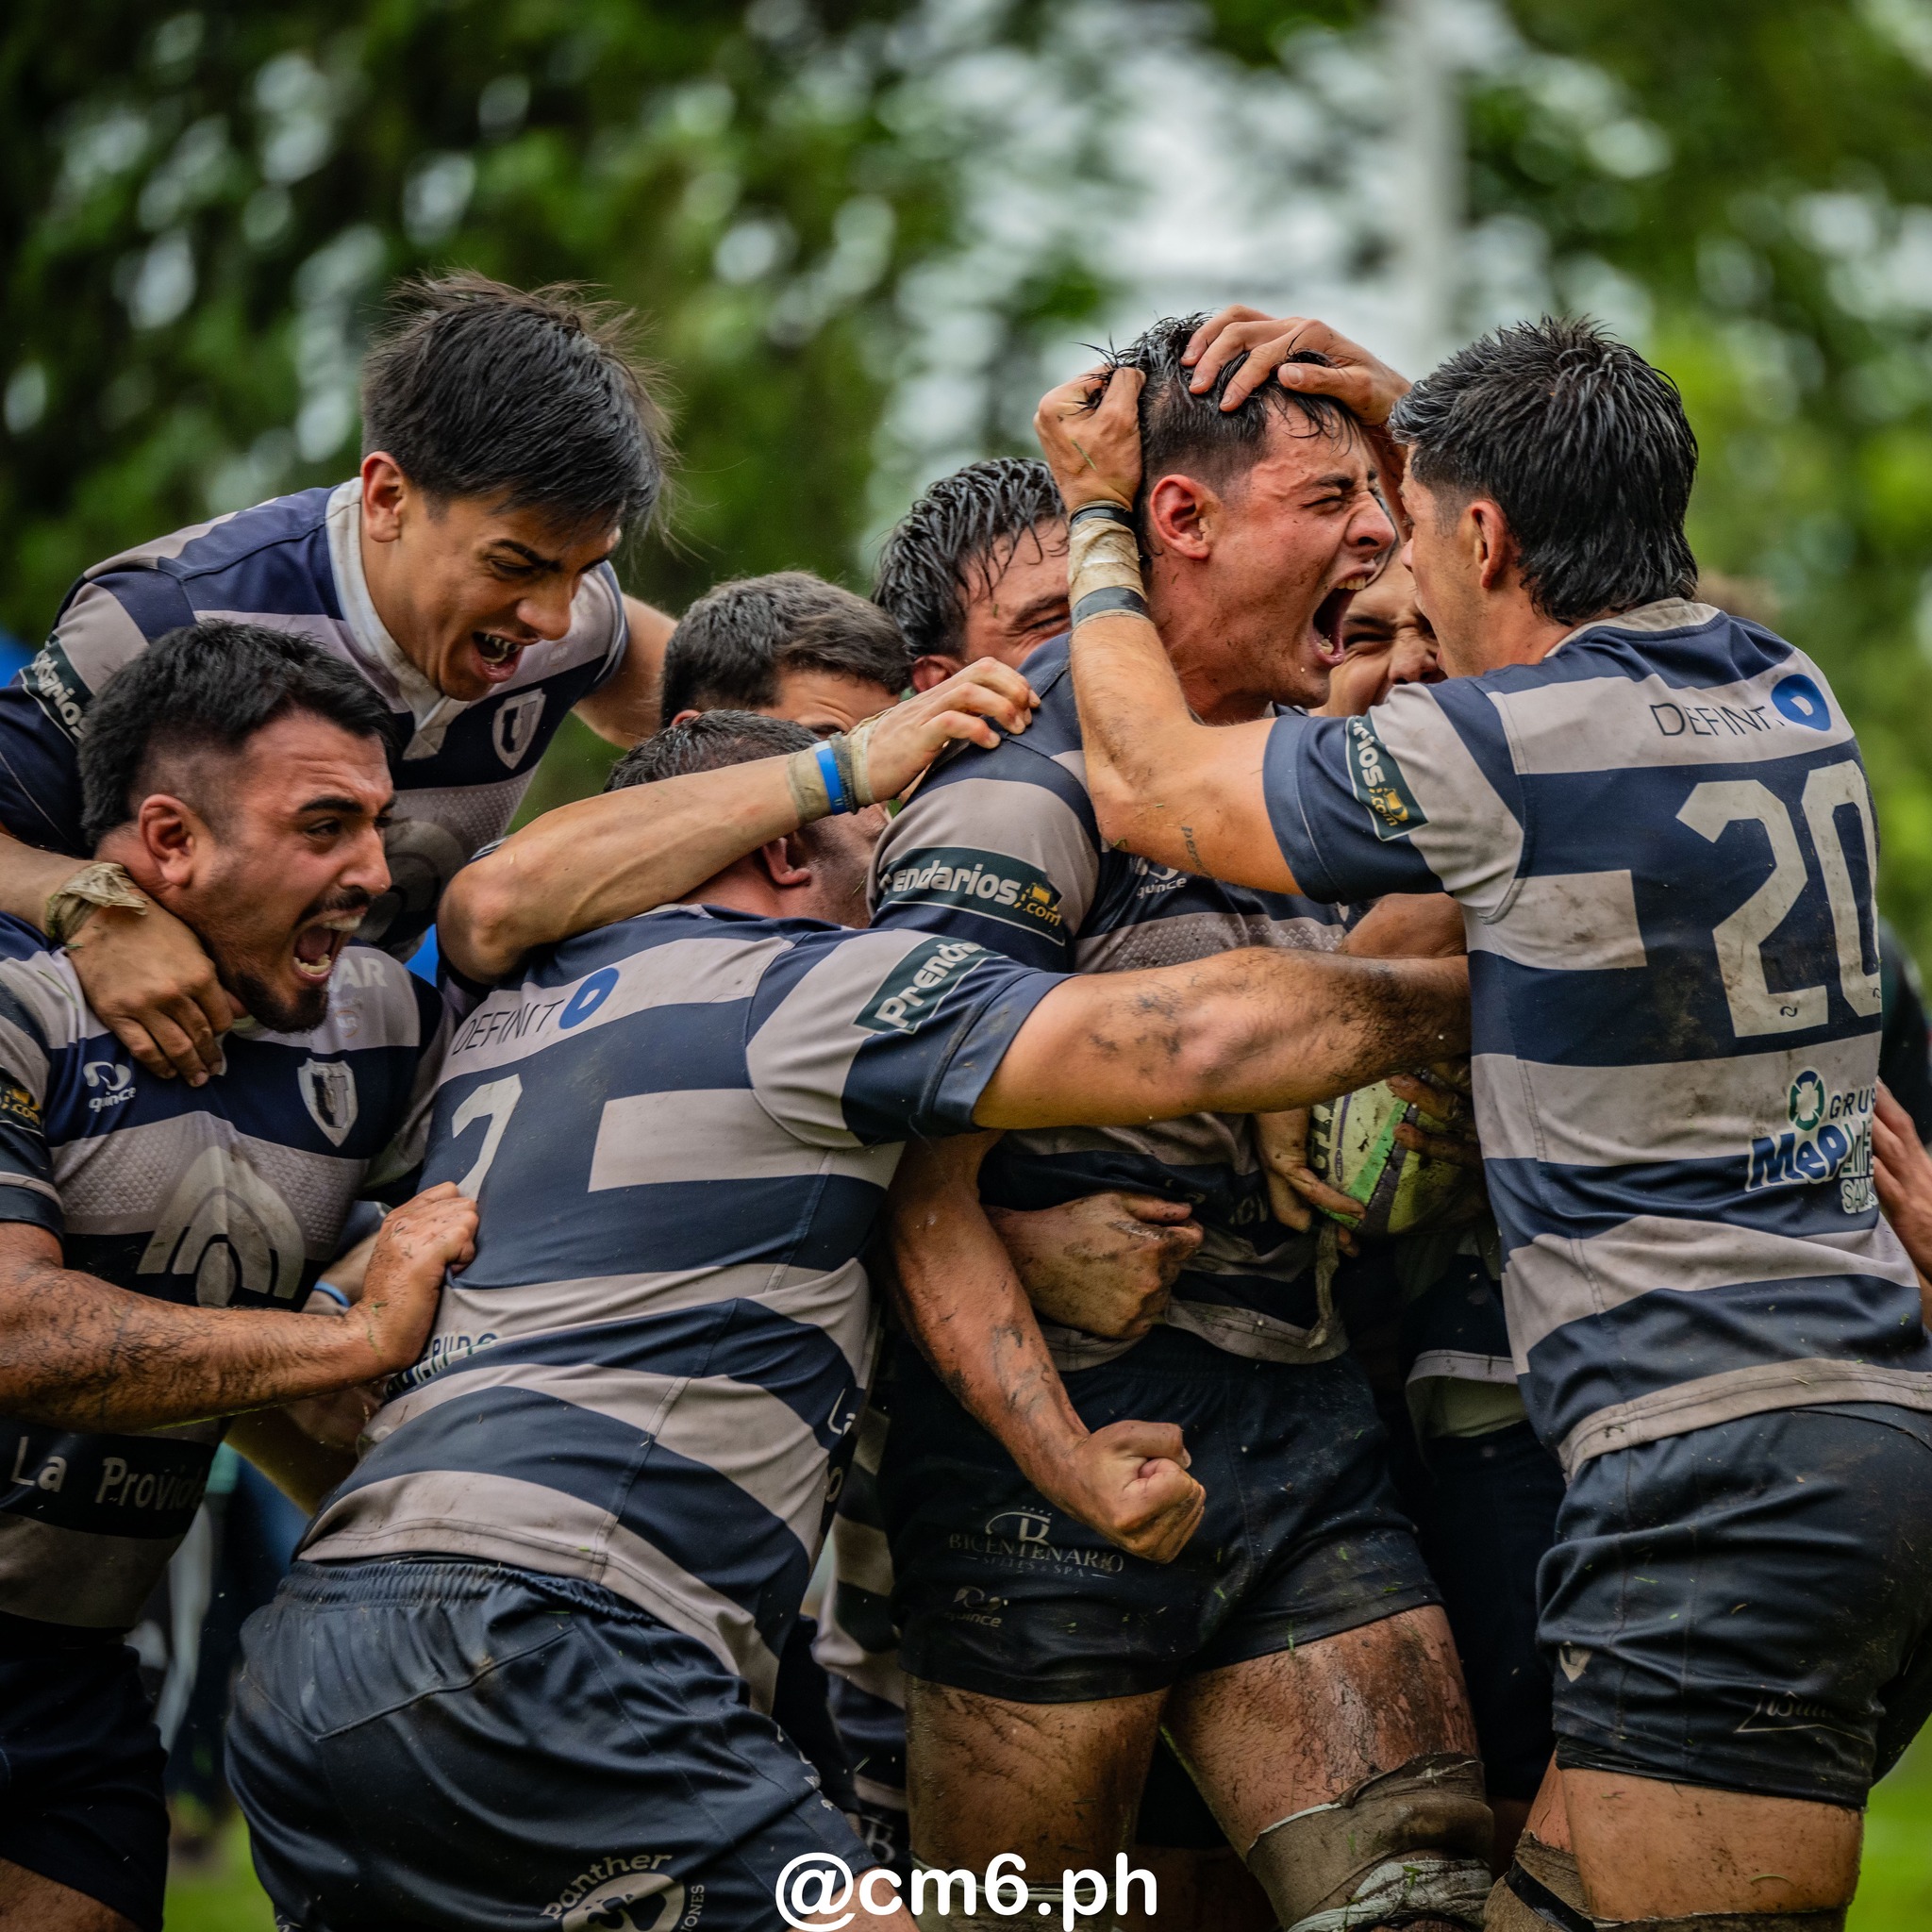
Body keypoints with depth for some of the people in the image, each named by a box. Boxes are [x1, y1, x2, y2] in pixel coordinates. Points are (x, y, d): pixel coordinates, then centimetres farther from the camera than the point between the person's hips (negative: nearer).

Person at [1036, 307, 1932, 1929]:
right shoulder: (1796, 700, 15)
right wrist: (1408, 413, 35)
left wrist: (1099, 519, 21)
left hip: (1722, 1468, -9)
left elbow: (1150, 783, 7)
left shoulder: (1495, 757, -10)